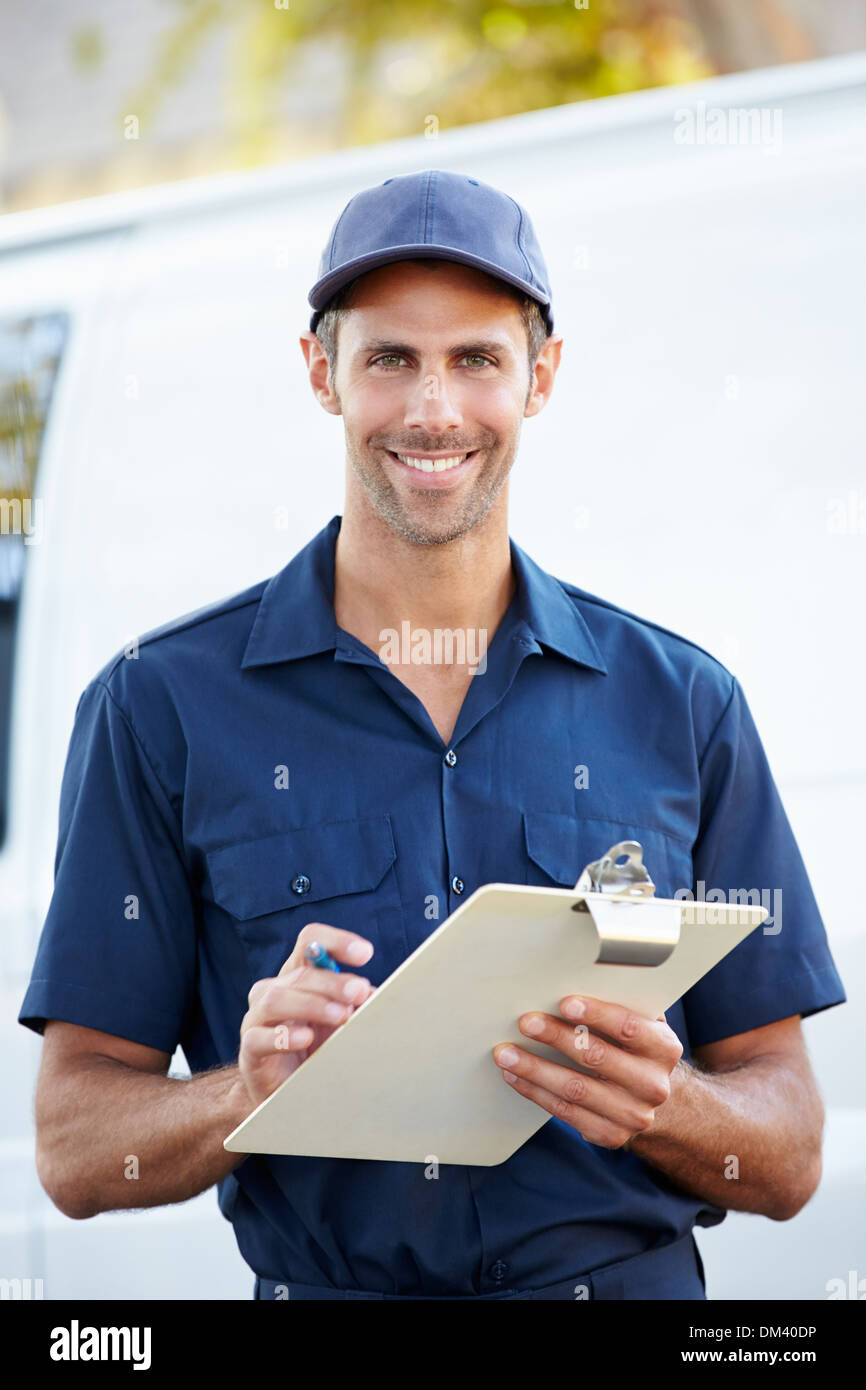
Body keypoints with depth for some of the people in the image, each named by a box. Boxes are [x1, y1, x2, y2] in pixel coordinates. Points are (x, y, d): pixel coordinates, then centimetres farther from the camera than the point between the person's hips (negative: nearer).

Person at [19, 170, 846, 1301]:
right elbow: (75, 1146, 3)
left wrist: (659, 1109, -10)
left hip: (634, 1281, 2)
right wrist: (253, 1093, -15)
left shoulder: (684, 706, 9)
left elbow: (790, 1161, 9)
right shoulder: (162, 708, 5)